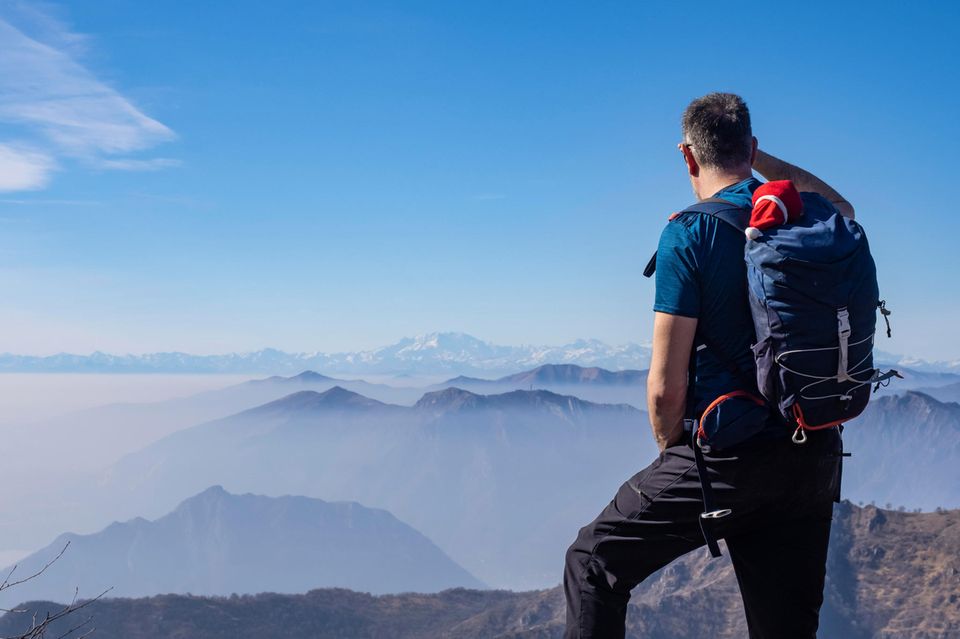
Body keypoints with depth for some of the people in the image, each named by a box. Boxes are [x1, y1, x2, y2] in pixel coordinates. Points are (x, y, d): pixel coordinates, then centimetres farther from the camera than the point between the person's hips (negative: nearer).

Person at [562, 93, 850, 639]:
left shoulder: (689, 235, -11)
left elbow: (665, 388, -12)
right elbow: (842, 206, 35)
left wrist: (672, 451, 7)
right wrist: (761, 159, 30)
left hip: (727, 459, -6)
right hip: (817, 461, 6)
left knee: (593, 564, 11)